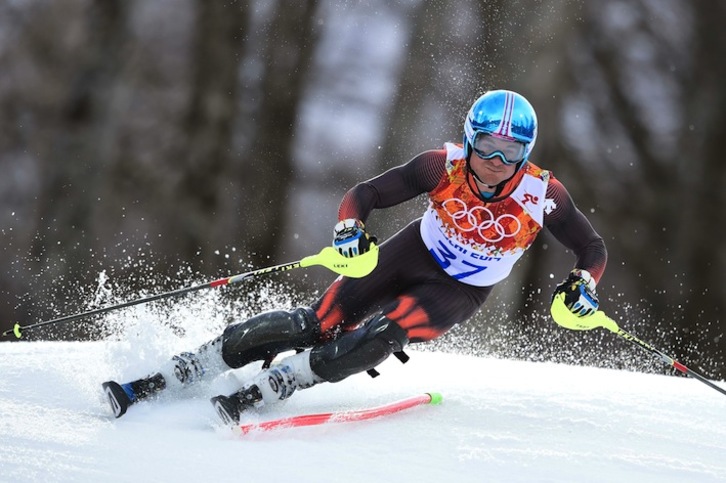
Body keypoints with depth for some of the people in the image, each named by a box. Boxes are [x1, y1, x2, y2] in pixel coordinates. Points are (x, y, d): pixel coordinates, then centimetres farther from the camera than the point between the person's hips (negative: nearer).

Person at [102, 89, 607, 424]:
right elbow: (367, 193, -15)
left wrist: (583, 283, -30)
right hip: (408, 255, 0)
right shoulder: (445, 166, -22)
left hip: (459, 294, 0)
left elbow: (593, 247, -9)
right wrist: (349, 230, -35)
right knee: (314, 326, -12)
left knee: (375, 340, -28)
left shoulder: (542, 194, -24)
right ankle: (154, 383, -9)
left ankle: (248, 399, -23)